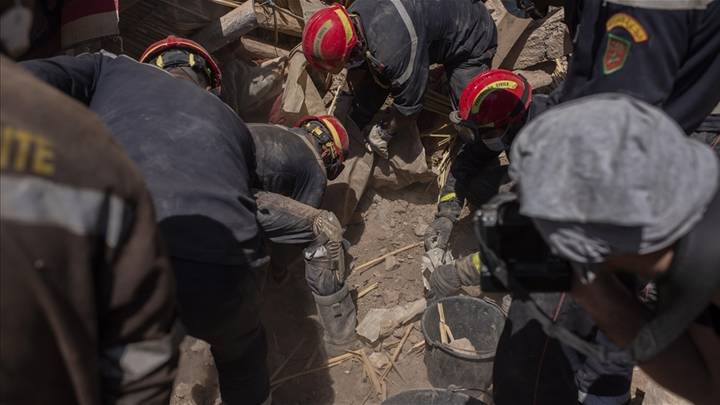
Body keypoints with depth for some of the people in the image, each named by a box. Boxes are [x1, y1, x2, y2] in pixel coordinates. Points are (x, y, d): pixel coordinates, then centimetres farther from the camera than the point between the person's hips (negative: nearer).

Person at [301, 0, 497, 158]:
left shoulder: (393, 50, -44)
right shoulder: (351, 18, -17)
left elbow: (409, 103, -30)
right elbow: (357, 67, 1)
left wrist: (383, 134, -14)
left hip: (472, 36, -8)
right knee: (375, 78, 4)